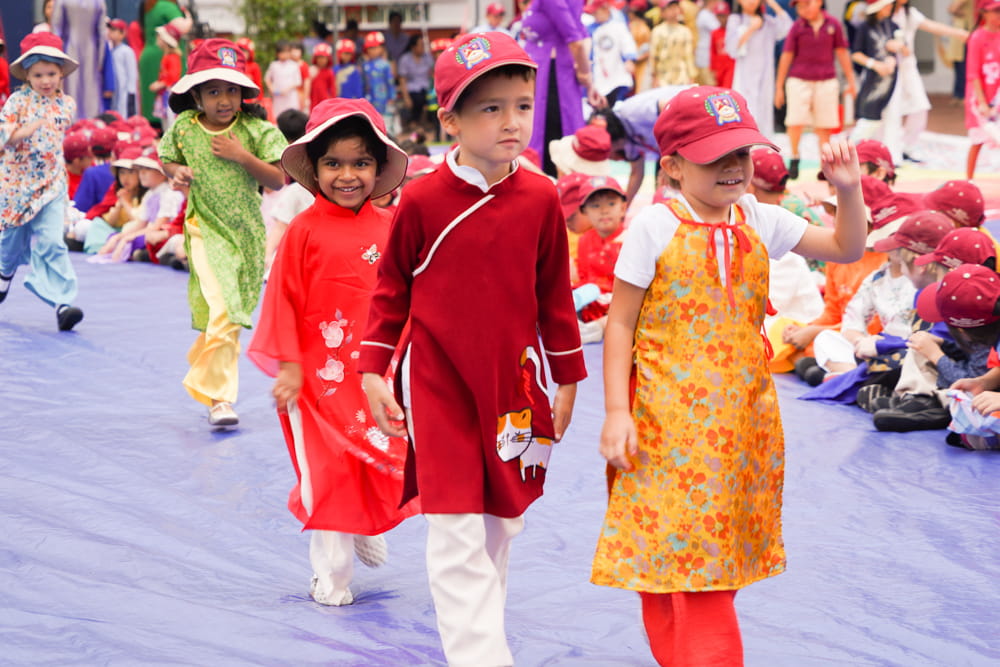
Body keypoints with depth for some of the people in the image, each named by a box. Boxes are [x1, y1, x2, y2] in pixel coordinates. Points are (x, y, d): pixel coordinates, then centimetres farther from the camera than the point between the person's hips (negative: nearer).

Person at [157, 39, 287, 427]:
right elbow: (167, 160, 17)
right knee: (221, 313, -16)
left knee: (229, 316, 13)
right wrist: (177, 172, -5)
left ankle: (203, 365, 41)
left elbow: (278, 181, -8)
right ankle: (220, 397, -10)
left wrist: (241, 156, -18)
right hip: (206, 230, -2)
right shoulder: (184, 128, -1)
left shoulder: (256, 131, -5)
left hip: (246, 231, 2)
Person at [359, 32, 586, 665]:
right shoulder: (422, 200, -9)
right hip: (438, 384, -3)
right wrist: (374, 370, 1)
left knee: (502, 523, 14)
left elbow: (554, 293, 7)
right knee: (457, 531, -8)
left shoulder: (541, 198, -2)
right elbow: (392, 287, 2)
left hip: (512, 382, 3)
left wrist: (567, 379, 11)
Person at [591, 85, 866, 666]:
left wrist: (849, 190, -5)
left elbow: (846, 249, 13)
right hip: (669, 419, -4)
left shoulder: (759, 222, 5)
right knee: (667, 544, -1)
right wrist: (617, 411, -12)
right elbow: (621, 324, -7)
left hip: (741, 419, 4)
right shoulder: (655, 228, -8)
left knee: (717, 552, 10)